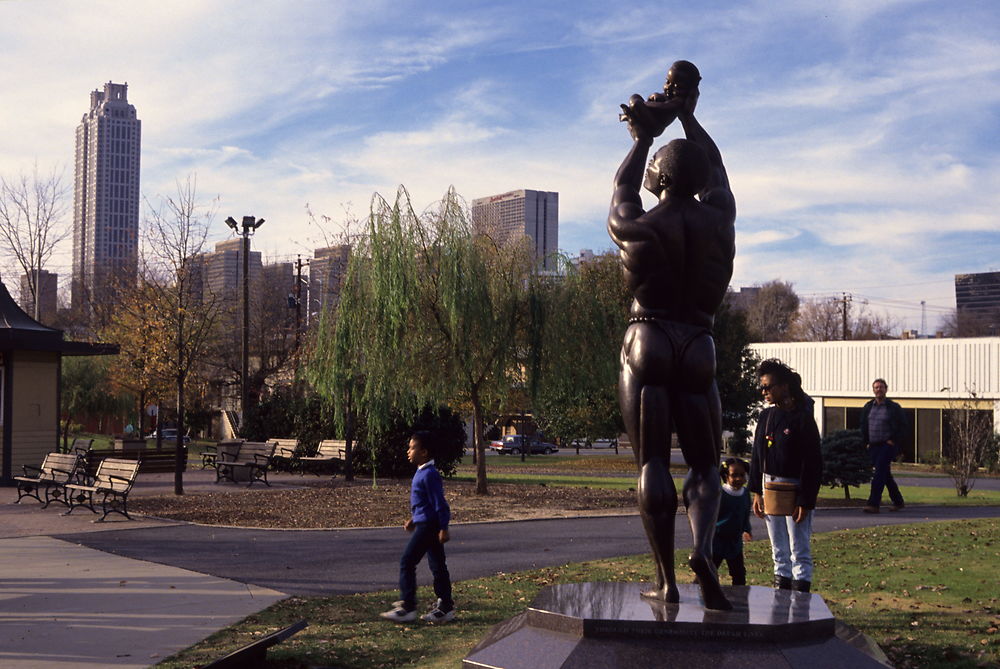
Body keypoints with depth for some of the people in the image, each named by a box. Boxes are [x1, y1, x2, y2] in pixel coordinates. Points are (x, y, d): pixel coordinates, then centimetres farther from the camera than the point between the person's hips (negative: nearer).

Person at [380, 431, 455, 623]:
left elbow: (440, 503, -19)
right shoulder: (422, 473, 13)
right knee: (437, 566, 12)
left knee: (407, 562, -7)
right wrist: (413, 520, 23)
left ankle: (407, 608, -4)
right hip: (424, 524, 10)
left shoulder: (429, 475, -18)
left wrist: (443, 528, -20)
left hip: (428, 526, -10)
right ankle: (445, 607, 17)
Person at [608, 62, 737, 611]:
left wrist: (641, 141, 37)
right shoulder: (717, 219, 3)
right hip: (697, 351, 2)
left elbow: (620, 191, 22)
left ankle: (665, 580, -3)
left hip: (645, 345, -1)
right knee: (705, 464, 10)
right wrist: (689, 118, 36)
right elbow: (717, 173, 24)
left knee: (652, 463, 0)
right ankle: (702, 550, -18)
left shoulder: (637, 227, -2)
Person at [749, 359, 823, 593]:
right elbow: (757, 457, 14)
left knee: (799, 551, -1)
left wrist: (806, 501, -16)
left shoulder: (802, 418, -13)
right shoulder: (766, 417, 8)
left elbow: (813, 464, -13)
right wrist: (757, 492, 9)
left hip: (794, 490, -7)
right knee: (778, 551, 13)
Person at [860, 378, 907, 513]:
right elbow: (863, 426, 20)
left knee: (879, 473, -15)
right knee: (885, 474, 11)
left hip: (888, 445, -6)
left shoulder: (894, 407, -3)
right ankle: (898, 501, 25)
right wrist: (867, 442, 11)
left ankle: (873, 504, -20)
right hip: (873, 446, 6)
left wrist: (894, 441, -8)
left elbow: (903, 426, -1)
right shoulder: (868, 407, 11)